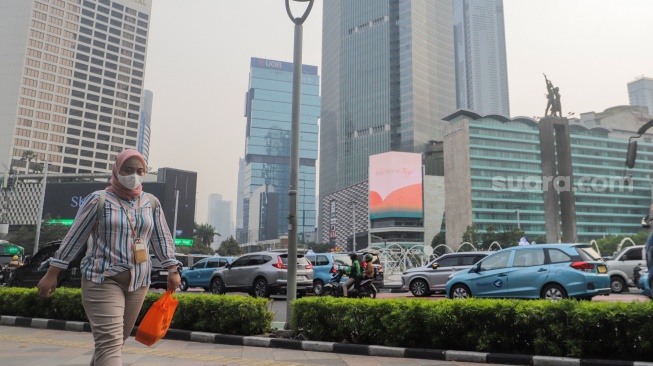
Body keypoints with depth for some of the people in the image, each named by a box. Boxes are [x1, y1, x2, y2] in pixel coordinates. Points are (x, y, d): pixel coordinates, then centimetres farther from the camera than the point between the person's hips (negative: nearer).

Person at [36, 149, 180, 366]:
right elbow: (74, 238, -1)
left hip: (138, 281, 5)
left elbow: (162, 238, 10)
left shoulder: (151, 203, 7)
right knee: (109, 342, -14)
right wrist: (51, 274, 0)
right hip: (103, 279, -4)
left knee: (118, 340, 14)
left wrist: (172, 270, 4)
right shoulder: (99, 200, -4)